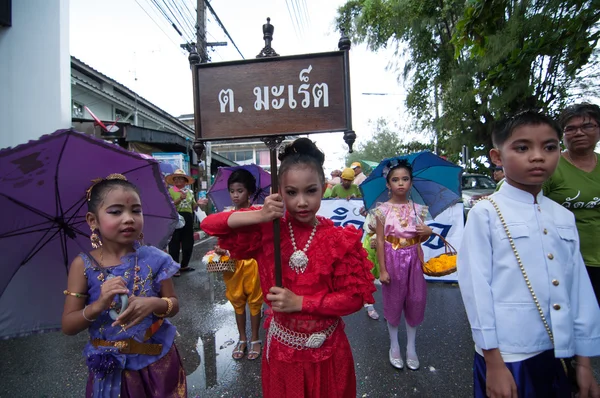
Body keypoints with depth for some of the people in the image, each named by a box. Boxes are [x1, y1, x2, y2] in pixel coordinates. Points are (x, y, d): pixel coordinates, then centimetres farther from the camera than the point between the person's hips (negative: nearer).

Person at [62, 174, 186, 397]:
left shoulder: (153, 259, -11)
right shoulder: (84, 265, -10)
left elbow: (174, 305, -5)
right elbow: (68, 327, -8)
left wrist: (154, 304, -25)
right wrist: (97, 306, -25)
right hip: (110, 368, 0)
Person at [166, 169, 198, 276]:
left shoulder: (190, 192, 13)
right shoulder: (170, 191, 1)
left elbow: (193, 207, 14)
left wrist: (198, 203, -6)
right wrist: (180, 199, -24)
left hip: (188, 218, 5)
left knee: (188, 242, 10)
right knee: (174, 243, 1)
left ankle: (184, 265, 26)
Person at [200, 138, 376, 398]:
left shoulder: (340, 240, -15)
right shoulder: (266, 231, -12)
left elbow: (355, 297, -13)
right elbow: (210, 224, -14)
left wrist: (299, 302, -20)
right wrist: (260, 216, -28)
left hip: (328, 351, 0)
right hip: (282, 349, 1)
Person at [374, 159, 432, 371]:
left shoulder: (417, 209, 1)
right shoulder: (383, 210, -8)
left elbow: (419, 239, 10)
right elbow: (380, 241, -8)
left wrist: (428, 232, -12)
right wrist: (382, 269, -11)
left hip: (414, 260, 3)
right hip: (393, 260, -3)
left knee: (415, 302, 10)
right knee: (393, 302, 10)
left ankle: (411, 347, 31)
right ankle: (394, 346, 31)